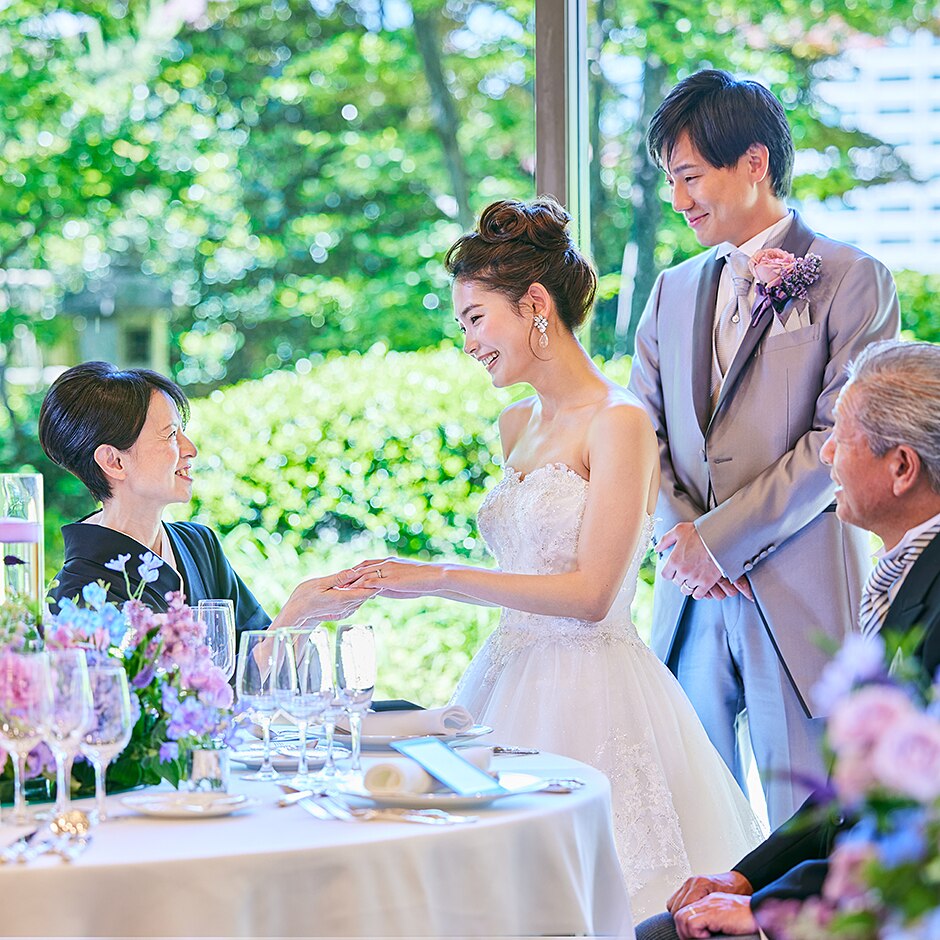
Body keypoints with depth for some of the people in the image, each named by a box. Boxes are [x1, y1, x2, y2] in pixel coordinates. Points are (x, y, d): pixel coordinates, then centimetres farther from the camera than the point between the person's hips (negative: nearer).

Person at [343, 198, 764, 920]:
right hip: (512, 671, 7)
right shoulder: (518, 425, 13)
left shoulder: (621, 422, -11)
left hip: (591, 690, -7)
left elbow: (591, 593, -16)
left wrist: (439, 579, -14)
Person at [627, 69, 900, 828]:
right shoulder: (674, 291, 17)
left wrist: (718, 537, -12)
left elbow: (842, 439, -10)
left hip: (802, 595, -5)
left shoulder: (853, 281, -2)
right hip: (691, 597, 5)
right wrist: (676, 532, -5)